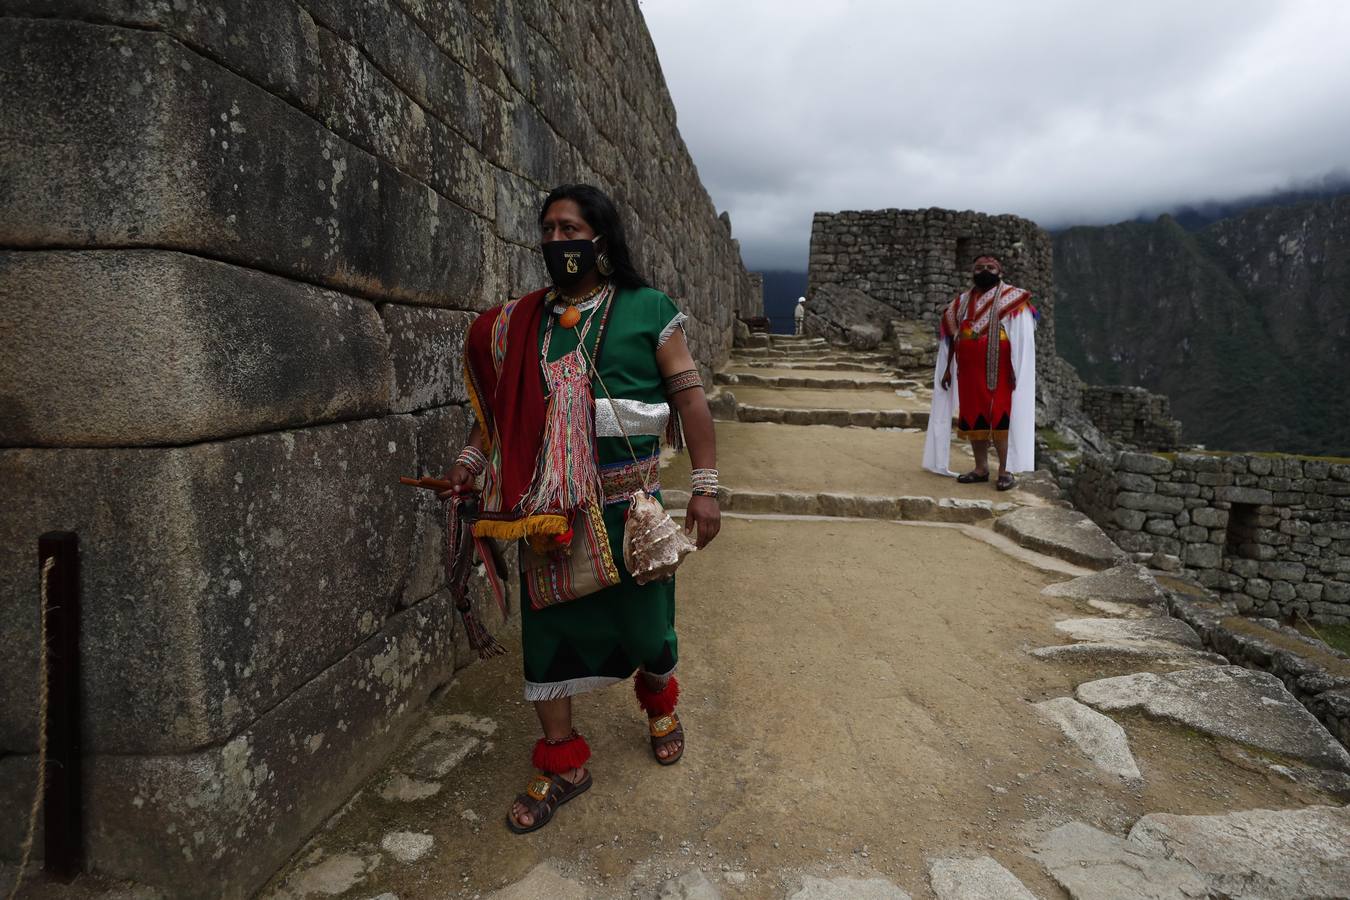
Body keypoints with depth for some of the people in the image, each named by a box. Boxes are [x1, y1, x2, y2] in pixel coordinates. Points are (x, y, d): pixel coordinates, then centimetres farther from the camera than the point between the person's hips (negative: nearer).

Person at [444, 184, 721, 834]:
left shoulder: (648, 310, -3)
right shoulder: (523, 322, 6)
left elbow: (690, 397, -5)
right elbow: (504, 403, 14)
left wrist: (705, 487, -9)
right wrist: (472, 458, 0)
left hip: (627, 504, -2)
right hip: (550, 507, 3)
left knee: (644, 618, 11)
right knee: (547, 624, 7)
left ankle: (659, 701, 46)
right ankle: (562, 764, 26)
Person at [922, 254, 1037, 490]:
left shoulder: (1012, 298, 3)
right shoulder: (961, 302, 15)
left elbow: (1021, 337, -5)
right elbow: (953, 338, 17)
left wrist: (1016, 368, -14)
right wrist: (947, 368, 11)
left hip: (998, 370, -4)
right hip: (969, 370, 5)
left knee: (1000, 416, -7)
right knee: (973, 416, 6)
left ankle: (1005, 470, -2)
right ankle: (981, 468, 14)